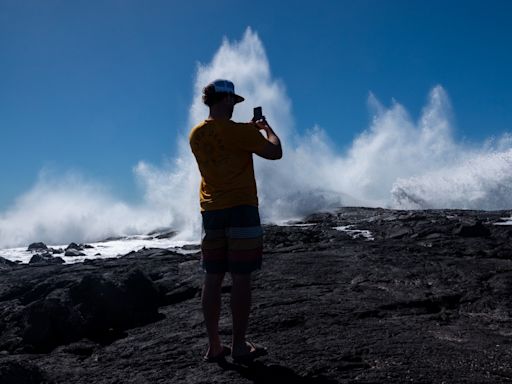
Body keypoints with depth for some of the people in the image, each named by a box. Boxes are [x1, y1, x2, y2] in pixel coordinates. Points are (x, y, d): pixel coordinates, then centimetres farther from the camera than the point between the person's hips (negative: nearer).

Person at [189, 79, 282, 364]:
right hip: (241, 209, -6)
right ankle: (240, 346, 4)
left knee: (213, 279, 7)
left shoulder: (197, 134, 9)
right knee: (241, 278, -1)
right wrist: (267, 128, 9)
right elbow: (275, 153, -9)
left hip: (212, 212, 6)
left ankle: (214, 346, 12)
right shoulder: (238, 131, -11)